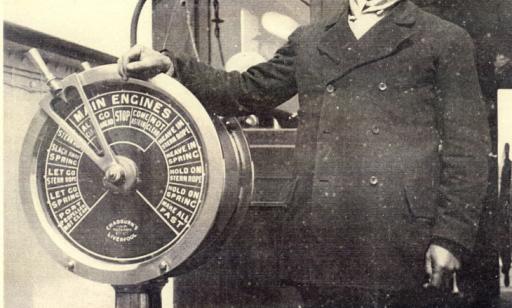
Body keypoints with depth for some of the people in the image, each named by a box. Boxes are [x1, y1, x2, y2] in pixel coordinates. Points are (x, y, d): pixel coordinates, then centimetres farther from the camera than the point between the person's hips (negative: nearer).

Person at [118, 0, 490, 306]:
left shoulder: (445, 40, 6)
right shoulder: (307, 42, 18)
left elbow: (467, 146, 0)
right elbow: (246, 91, 16)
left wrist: (451, 237, -9)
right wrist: (171, 65, 2)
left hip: (406, 250, -3)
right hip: (321, 243, 3)